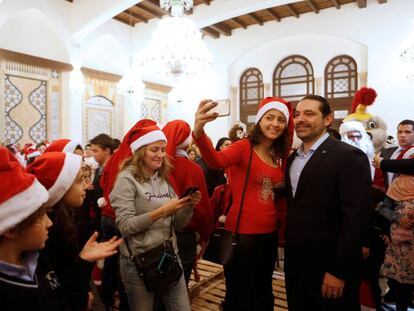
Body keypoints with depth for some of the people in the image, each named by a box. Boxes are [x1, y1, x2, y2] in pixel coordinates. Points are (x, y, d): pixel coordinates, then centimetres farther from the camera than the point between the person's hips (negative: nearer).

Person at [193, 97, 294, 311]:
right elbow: (216, 160, -31)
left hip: (270, 233, 7)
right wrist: (199, 133, -50)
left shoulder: (279, 156, 9)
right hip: (242, 232, -7)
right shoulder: (244, 147, -11)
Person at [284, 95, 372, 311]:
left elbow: (355, 217, -18)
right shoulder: (292, 158, 9)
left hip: (328, 267, -6)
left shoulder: (349, 157, -14)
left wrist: (338, 271, -18)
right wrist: (289, 253, 10)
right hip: (295, 264, 7)